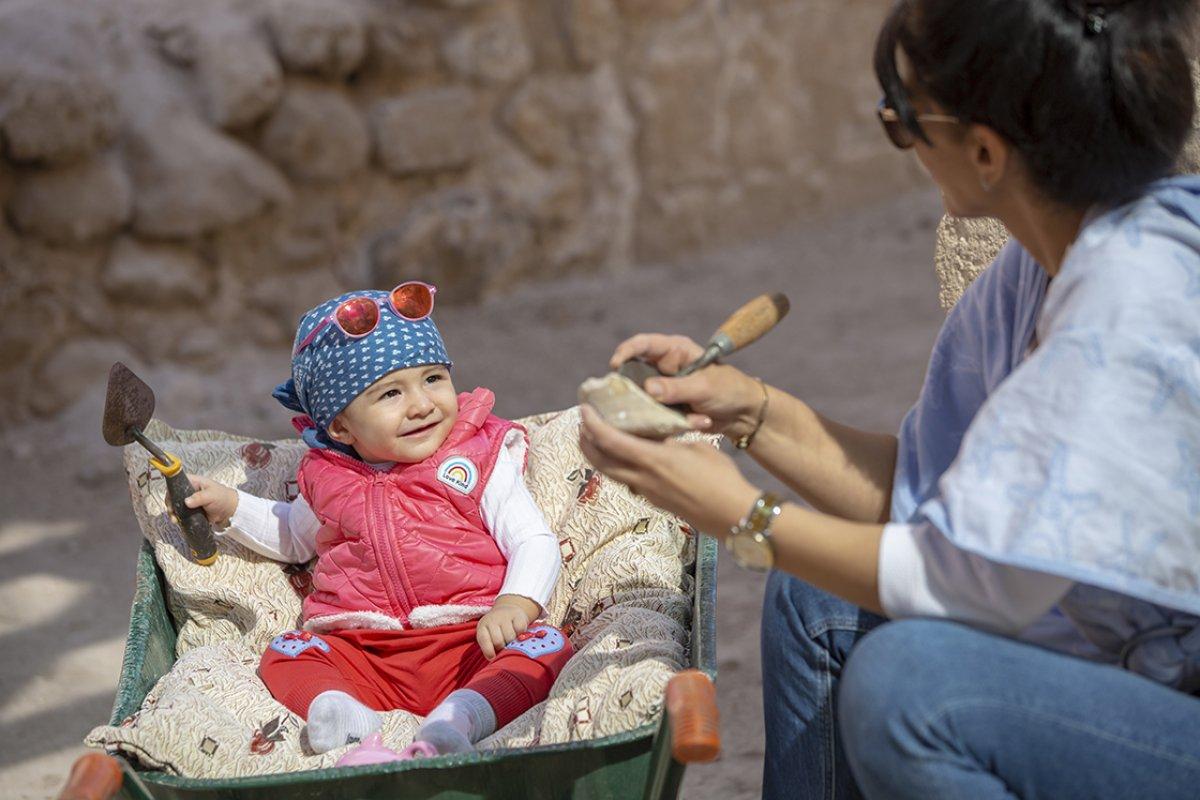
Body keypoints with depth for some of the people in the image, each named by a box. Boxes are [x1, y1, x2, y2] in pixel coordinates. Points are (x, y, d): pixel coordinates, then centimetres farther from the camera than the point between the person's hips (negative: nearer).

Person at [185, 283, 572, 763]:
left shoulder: (480, 460, 4)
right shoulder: (328, 480, 15)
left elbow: (536, 543, -4)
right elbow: (295, 538, 37)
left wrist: (516, 604, -24)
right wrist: (230, 507, 24)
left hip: (470, 644, -3)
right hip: (362, 655, 4)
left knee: (546, 646, -29)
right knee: (286, 653, -17)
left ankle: (459, 716, -52)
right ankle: (335, 709, -45)